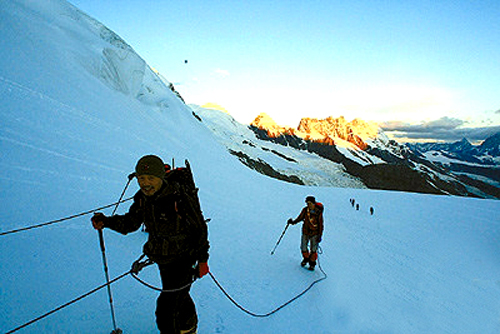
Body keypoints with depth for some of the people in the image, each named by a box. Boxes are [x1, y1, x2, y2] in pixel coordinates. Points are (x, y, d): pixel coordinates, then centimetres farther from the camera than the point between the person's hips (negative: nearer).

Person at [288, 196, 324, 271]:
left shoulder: (318, 212, -16)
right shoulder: (305, 210, -7)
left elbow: (321, 225, -10)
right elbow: (300, 218, 4)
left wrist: (320, 236, -11)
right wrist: (293, 222, -13)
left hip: (314, 233, -3)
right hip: (305, 232, 3)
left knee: (313, 249, 4)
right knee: (303, 248, 10)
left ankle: (312, 263, 27)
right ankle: (306, 258, 40)